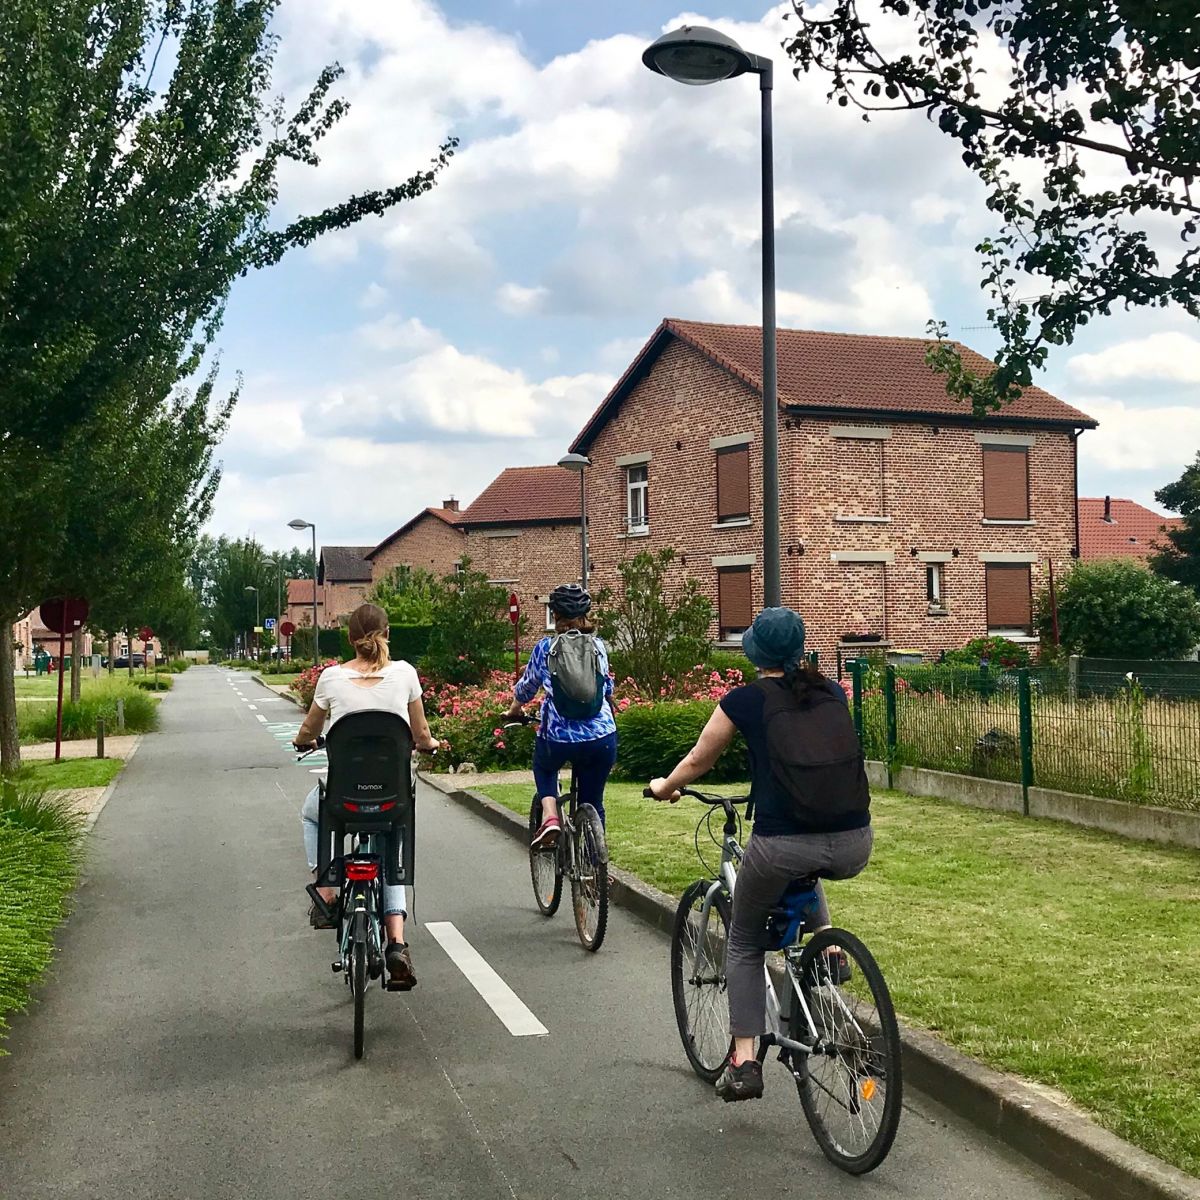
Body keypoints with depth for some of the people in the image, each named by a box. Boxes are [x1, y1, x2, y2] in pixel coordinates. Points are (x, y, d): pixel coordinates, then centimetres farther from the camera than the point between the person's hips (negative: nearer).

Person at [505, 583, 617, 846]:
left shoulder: (545, 648, 2)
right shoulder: (598, 646, 9)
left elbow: (526, 686, 16)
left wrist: (514, 710, 36)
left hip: (558, 737, -1)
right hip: (602, 737, 1)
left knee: (544, 767, 31)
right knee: (593, 803, 17)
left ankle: (550, 816, 8)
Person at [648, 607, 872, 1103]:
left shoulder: (744, 700, 2)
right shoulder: (832, 693, 12)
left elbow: (698, 760, 16)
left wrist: (665, 787, 36)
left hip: (783, 846, -4)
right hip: (854, 847, 4)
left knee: (744, 944, 21)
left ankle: (744, 1063, 17)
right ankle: (828, 945, 24)